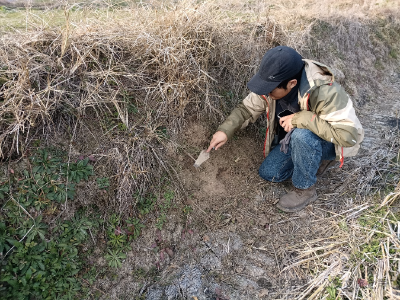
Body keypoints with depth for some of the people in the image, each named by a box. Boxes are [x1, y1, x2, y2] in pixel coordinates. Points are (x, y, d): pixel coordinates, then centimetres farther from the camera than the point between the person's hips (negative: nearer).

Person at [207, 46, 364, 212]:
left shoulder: (324, 92, -36)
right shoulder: (272, 84, -18)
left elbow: (349, 135, -39)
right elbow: (248, 108, -5)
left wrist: (303, 119, -41)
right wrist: (225, 130, -19)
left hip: (330, 143, -6)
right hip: (295, 138, 6)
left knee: (302, 135, -39)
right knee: (268, 173, -5)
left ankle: (305, 190, -14)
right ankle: (314, 160, 14)